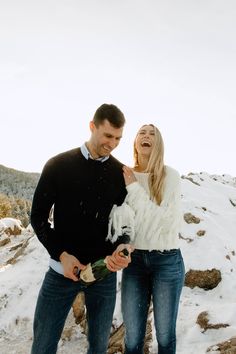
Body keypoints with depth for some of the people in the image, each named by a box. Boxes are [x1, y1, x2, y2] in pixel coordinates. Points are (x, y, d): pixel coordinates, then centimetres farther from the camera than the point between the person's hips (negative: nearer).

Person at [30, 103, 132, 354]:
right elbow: (38, 216, -1)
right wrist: (61, 255, -14)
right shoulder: (58, 165, -4)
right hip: (61, 269, -1)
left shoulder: (122, 174, 1)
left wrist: (120, 250, -15)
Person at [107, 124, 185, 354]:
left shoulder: (170, 176, -5)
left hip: (167, 261, -1)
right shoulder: (124, 177, 2)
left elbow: (169, 223, -15)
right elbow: (119, 221, -6)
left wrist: (135, 190, -15)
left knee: (165, 335, 8)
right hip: (134, 260, 2)